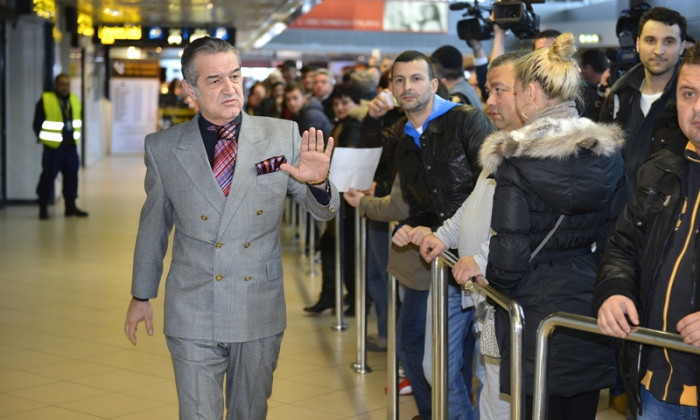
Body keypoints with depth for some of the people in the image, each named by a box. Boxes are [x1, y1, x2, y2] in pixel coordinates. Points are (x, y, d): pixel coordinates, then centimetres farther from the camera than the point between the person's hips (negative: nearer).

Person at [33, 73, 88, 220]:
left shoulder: (74, 100, 9)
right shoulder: (45, 101, -9)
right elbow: (37, 123, -4)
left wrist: (76, 135, 11)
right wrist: (43, 137, -3)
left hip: (71, 146, 6)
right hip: (53, 147, -6)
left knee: (71, 175, 8)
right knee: (48, 176, -2)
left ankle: (70, 206, 18)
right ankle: (43, 207, 7)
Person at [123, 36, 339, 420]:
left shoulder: (282, 136, -2)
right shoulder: (162, 149, -2)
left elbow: (323, 211, 2)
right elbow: (153, 225, 10)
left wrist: (318, 183, -22)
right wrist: (141, 295, 17)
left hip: (260, 313, 1)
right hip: (193, 316, -1)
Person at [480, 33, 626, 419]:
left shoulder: (516, 158, -13)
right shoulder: (609, 152, 1)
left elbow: (509, 253, -15)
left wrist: (497, 284, 4)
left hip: (537, 309, -5)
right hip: (592, 307, 5)